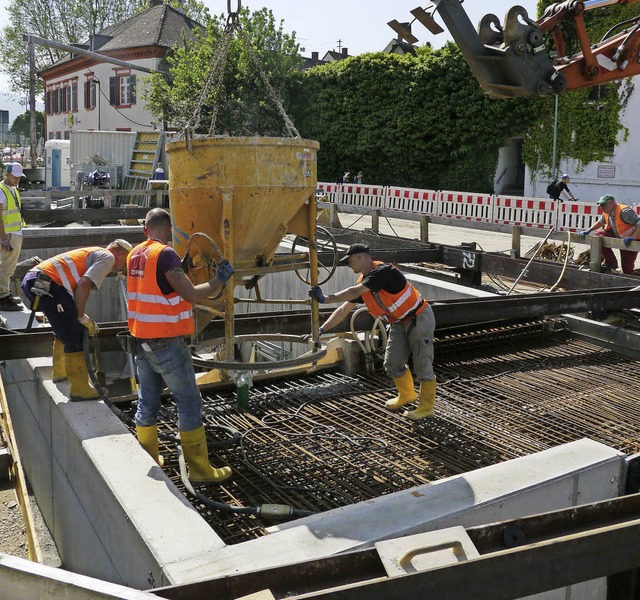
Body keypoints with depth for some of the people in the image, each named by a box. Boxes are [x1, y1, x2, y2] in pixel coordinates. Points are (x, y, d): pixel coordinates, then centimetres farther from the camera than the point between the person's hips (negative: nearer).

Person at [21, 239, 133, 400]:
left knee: (65, 329, 28)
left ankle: (60, 372, 42)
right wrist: (81, 316, -6)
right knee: (76, 337, -5)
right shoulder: (107, 257, 1)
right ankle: (79, 389, -3)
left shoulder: (93, 253, 30)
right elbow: (84, 284, -14)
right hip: (46, 284, -10)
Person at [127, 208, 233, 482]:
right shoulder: (165, 254, -16)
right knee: (189, 403, 0)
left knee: (147, 402, 15)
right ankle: (199, 468, 4)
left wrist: (179, 269, 25)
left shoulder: (135, 254, 8)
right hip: (167, 343, -8)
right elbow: (191, 294, -20)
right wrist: (219, 280, -8)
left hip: (141, 341, 8)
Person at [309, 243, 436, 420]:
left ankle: (426, 407, 12)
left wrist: (326, 298, -32)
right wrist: (322, 329, -1)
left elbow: (355, 292, -34)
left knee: (422, 365, -3)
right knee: (392, 363, 10)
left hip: (419, 318, -9)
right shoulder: (362, 282, 2)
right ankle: (407, 395, 33)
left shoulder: (383, 271, -25)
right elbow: (344, 309, 4)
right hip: (400, 323, 9)